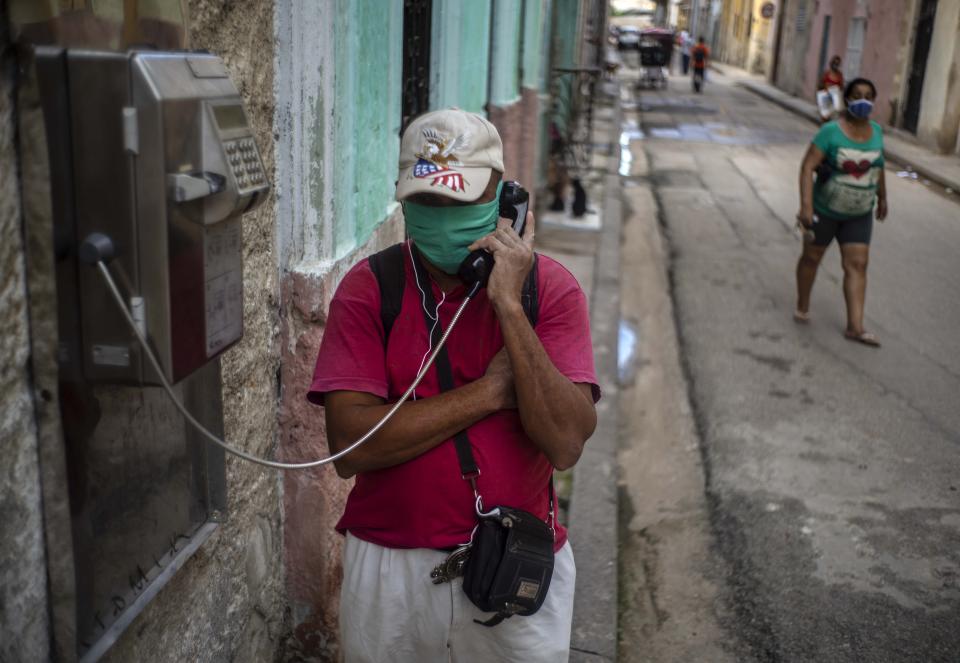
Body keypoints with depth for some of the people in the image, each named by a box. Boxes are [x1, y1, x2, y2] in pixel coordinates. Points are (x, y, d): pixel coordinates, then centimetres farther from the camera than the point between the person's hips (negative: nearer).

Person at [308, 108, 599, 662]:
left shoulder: (550, 287, -7)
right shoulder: (369, 286, -7)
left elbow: (565, 444, -18)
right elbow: (349, 446, -17)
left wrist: (509, 305, -23)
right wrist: (491, 391, -17)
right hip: (390, 568, 0)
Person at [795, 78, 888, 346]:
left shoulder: (875, 131, -1)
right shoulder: (831, 131, -17)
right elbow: (808, 167, -22)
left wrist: (882, 197, 20)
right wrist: (806, 205, -32)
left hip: (859, 215, 4)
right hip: (825, 210, -4)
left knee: (857, 265, -3)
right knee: (811, 257, 13)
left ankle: (855, 326, -4)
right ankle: (802, 305, 35)